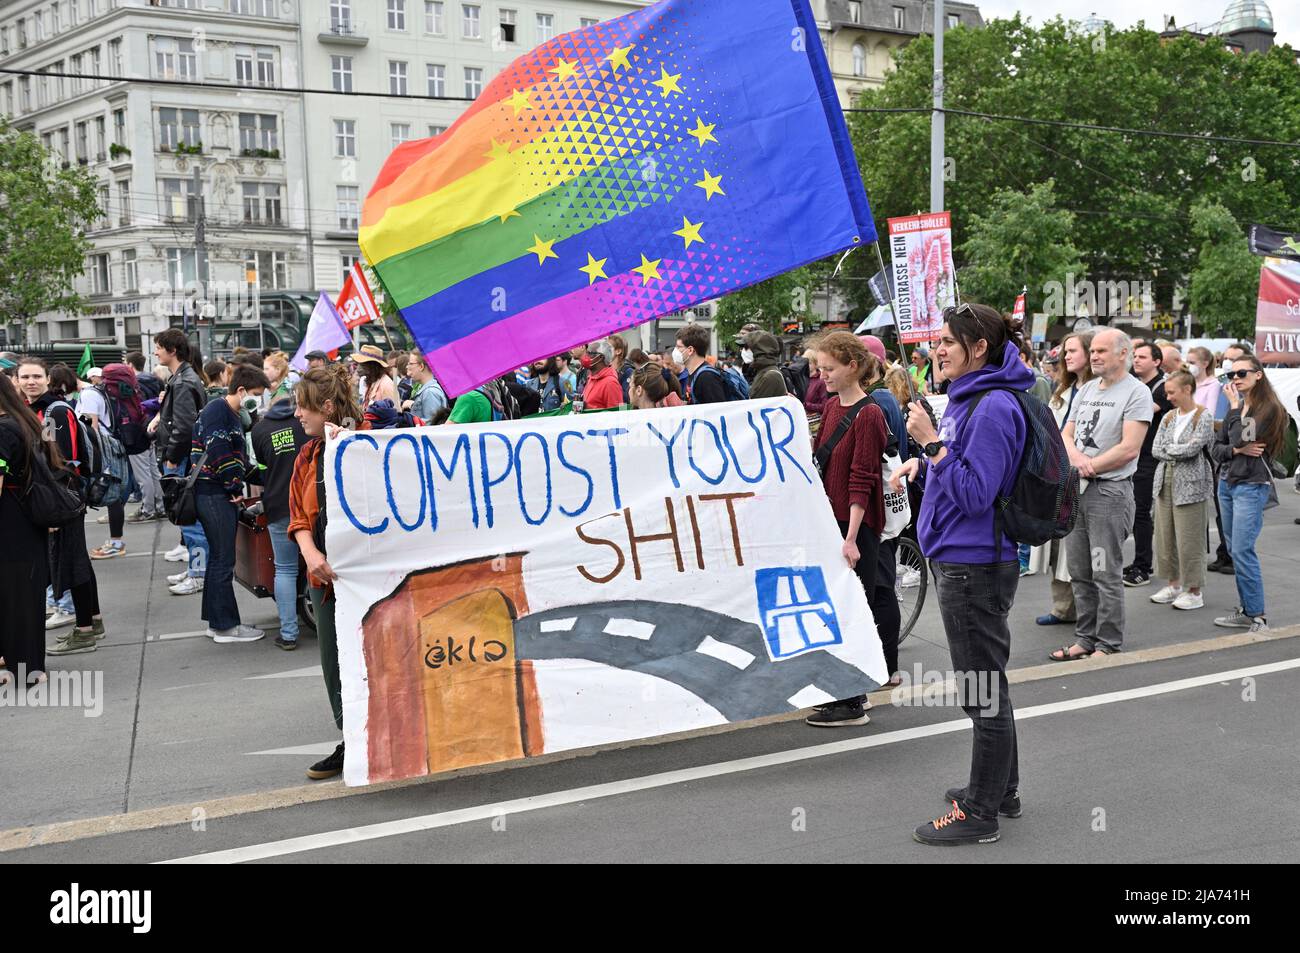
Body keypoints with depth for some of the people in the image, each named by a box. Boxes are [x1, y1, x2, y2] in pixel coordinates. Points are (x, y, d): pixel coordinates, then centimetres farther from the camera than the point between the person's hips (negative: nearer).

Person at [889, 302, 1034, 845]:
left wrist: (932, 443, -22)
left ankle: (981, 813, 9)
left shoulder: (993, 407, -19)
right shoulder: (968, 398, 12)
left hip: (975, 567, -11)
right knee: (985, 683, 20)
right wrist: (924, 460, 8)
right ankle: (1000, 789, 34)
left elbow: (974, 494, -23)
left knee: (984, 689, -1)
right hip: (959, 561, 11)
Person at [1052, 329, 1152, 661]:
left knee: (1106, 574, -4)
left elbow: (1129, 449, -15)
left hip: (1110, 490, -7)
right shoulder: (1086, 389, 16)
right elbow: (1066, 435, 14)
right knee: (1080, 572, 12)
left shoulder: (1136, 392, -7)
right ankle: (1086, 639, 20)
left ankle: (1109, 644, 3)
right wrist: (1075, 456, -9)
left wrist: (1088, 467, -11)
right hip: (1076, 489, 7)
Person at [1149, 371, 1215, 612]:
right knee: (1165, 536, 9)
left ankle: (1194, 592, 6)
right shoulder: (1168, 417, 12)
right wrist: (1179, 453, -8)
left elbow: (1193, 447, -16)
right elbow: (1156, 449, 5)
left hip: (1190, 484, -6)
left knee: (1189, 540, -3)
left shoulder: (1203, 416, -5)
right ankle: (1174, 585, 22)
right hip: (1165, 481, 6)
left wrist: (1169, 448, -3)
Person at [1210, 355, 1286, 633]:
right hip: (1226, 483, 8)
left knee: (1242, 550, -13)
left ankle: (1258, 617, -6)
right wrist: (1237, 450, -8)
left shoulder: (1270, 409, -9)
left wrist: (1235, 406, -12)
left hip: (1252, 486, -8)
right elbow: (1215, 447, 11)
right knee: (1234, 550, 9)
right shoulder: (1235, 406, 12)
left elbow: (1240, 438, -20)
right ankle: (1247, 611, 16)